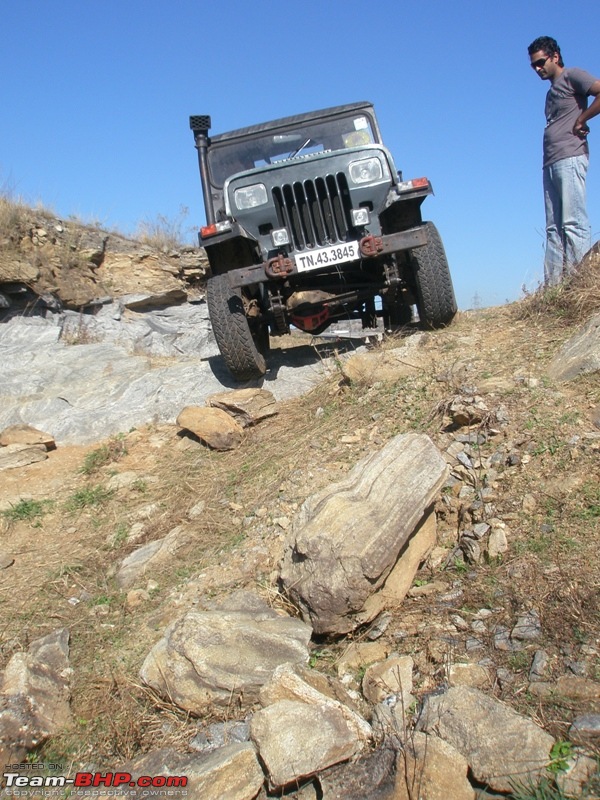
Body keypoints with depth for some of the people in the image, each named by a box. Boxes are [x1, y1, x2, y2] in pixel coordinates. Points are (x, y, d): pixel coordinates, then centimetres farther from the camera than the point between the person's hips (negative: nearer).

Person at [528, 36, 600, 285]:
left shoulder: (571, 76, 4)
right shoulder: (552, 91, 28)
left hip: (569, 159, -9)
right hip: (551, 163, 9)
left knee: (573, 222, -15)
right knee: (554, 227, 1)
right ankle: (553, 285, -3)